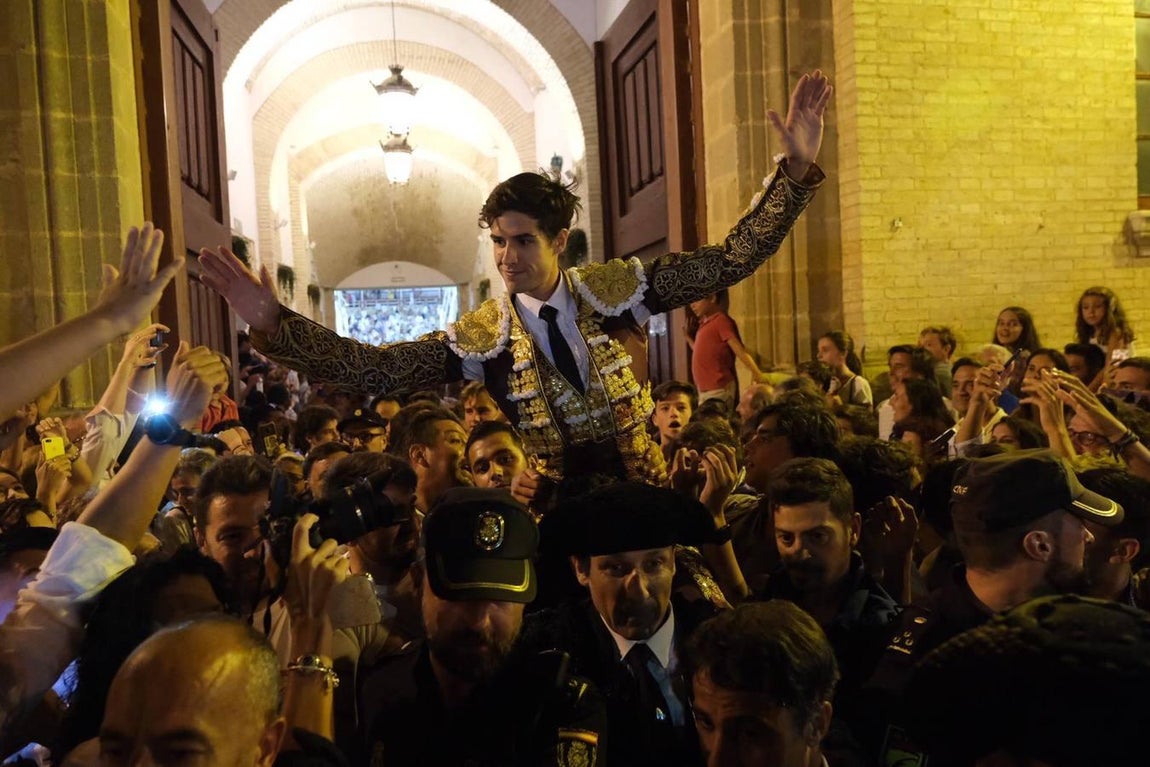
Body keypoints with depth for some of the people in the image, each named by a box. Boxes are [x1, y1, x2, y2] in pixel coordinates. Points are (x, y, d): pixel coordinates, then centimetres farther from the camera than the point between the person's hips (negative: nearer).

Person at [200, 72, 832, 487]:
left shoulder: (615, 286, -9)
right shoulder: (479, 335, -10)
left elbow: (731, 259, -8)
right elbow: (373, 368, -14)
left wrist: (797, 170, -16)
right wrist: (272, 323, -26)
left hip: (642, 492, 1)